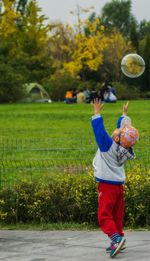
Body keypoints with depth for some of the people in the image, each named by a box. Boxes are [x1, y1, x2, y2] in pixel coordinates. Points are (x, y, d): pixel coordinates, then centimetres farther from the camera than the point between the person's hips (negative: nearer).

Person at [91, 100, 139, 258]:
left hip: (107, 185, -7)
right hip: (119, 184, 8)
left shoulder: (109, 146, -20)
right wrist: (124, 114, 29)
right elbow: (124, 125, 16)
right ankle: (117, 243, 15)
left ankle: (116, 237, -24)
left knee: (104, 215, -7)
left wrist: (97, 113, -9)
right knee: (117, 215, 13)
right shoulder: (125, 148, 0)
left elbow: (98, 129, -19)